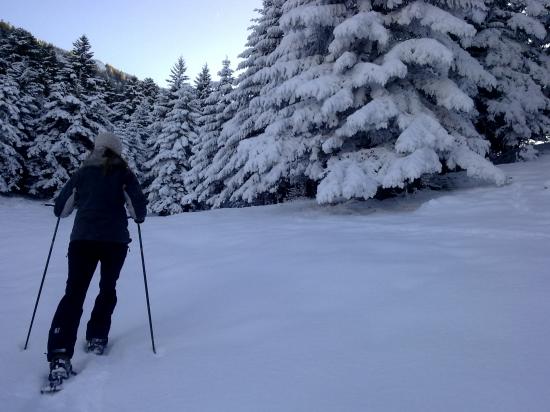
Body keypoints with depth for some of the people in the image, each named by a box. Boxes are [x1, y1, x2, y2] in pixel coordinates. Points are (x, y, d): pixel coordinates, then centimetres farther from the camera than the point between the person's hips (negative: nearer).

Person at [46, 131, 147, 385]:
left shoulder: (82, 174, 11)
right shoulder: (123, 174, 6)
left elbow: (60, 209, 12)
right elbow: (139, 206, -2)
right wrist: (138, 217, 20)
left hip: (82, 239, 1)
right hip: (115, 240, -1)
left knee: (74, 293, -1)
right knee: (107, 289, 20)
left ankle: (59, 356, -12)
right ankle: (97, 338, 23)